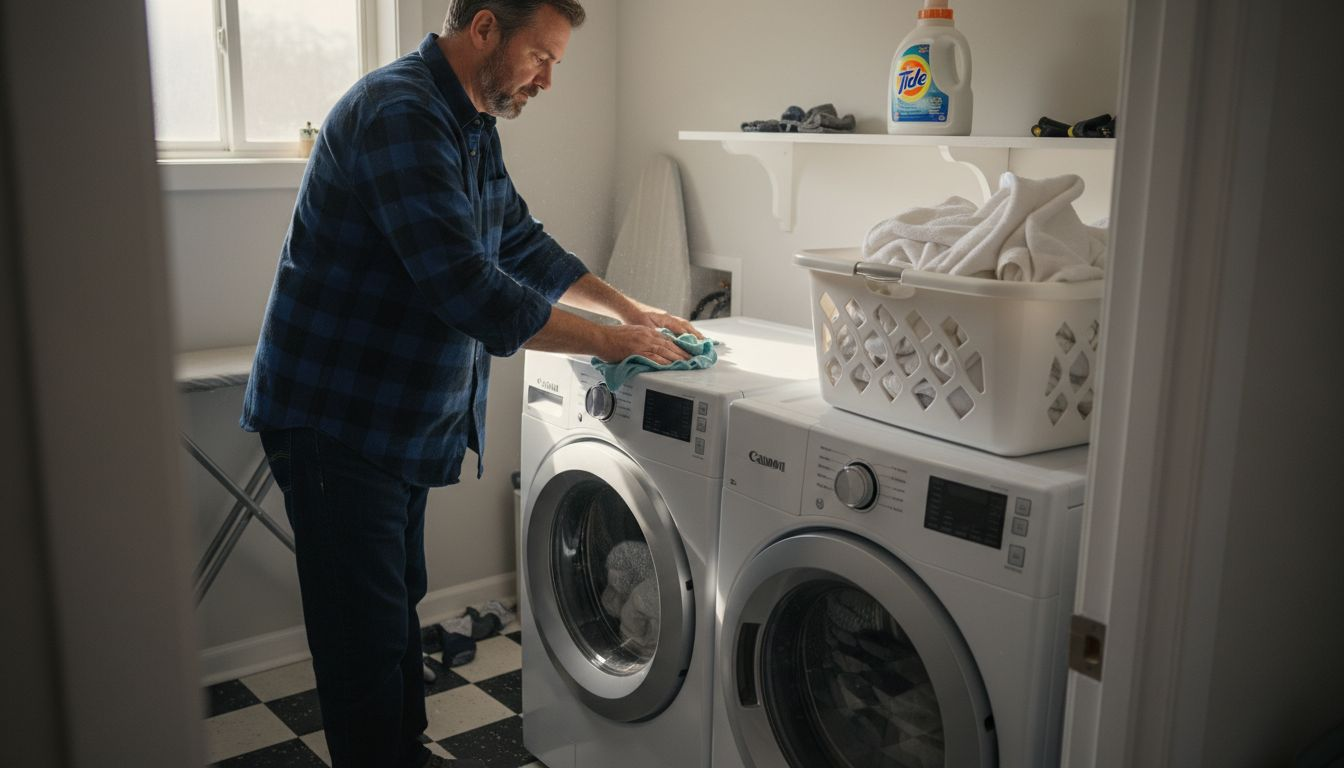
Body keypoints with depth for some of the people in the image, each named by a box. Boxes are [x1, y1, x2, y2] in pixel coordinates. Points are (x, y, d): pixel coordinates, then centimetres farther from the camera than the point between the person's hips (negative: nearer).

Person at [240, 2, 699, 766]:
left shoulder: (473, 127, 9)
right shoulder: (398, 114, -23)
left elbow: (523, 243, 20)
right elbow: (470, 289, -30)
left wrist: (632, 310, 13)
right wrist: (610, 340, -20)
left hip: (401, 417, 10)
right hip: (336, 419, -10)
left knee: (400, 606, 21)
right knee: (368, 638, -1)